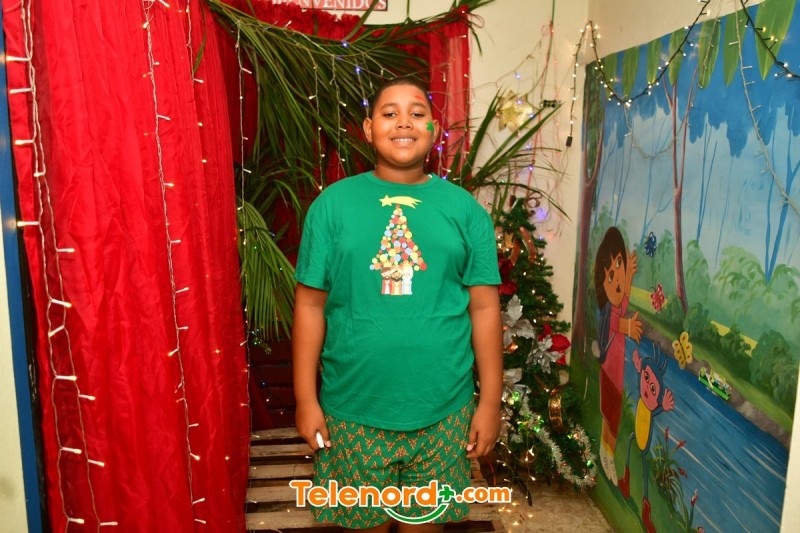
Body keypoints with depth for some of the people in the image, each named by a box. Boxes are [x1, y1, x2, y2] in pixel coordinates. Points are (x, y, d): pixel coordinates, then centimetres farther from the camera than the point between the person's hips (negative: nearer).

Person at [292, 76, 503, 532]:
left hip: (442, 409, 1)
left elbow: (484, 308, -1)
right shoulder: (333, 204, -4)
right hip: (353, 408, 0)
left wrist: (490, 401, -2)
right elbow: (311, 306, -3)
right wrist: (306, 398, -3)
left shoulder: (465, 209, -1)